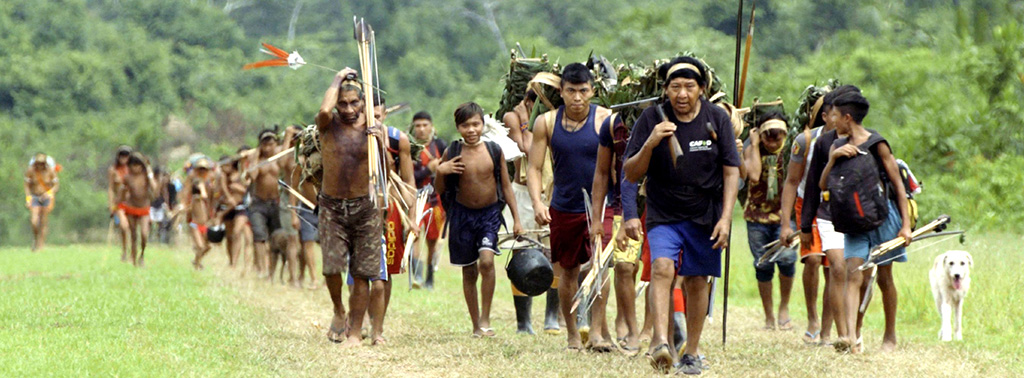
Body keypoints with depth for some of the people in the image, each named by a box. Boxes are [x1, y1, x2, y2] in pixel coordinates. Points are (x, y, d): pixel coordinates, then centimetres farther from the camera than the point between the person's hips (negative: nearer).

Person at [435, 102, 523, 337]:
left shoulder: (494, 151, -3)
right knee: (469, 271, 8)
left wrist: (516, 219, 3)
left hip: (490, 213, -1)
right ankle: (476, 325, 18)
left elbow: (506, 186, 5)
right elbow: (440, 190, 3)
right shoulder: (452, 153, -3)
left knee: (486, 260, -22)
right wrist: (440, 172, -17)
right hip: (462, 214, 1)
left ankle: (485, 318, -12)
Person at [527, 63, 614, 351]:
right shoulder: (546, 123, -2)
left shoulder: (605, 120, -8)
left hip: (599, 205, -3)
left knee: (598, 263, -19)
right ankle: (572, 333, 26)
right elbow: (534, 168, 1)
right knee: (567, 272, 12)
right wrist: (537, 202, -16)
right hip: (563, 208, 3)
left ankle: (597, 330, -12)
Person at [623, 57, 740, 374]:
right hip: (664, 214, -1)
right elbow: (631, 174, -6)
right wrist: (650, 144, -24)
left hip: (705, 216, 1)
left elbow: (731, 172, 1)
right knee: (662, 267, -23)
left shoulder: (717, 119, -3)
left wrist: (726, 218, -8)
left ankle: (691, 353, 19)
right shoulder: (652, 119, -6)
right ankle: (660, 342, -33)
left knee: (697, 280, 6)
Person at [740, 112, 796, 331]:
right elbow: (754, 176, -20)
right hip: (757, 214, 0)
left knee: (786, 258, -18)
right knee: (763, 265, 2)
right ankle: (769, 317, 16)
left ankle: (784, 307, 4)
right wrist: (755, 145, -15)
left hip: (783, 214, 0)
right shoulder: (751, 149, -3)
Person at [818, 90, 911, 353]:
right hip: (855, 220, 4)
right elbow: (823, 185, 4)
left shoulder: (877, 145, -6)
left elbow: (898, 185, -4)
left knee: (884, 277, 5)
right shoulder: (839, 146, 10)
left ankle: (890, 336, 19)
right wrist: (834, 158, -13)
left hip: (883, 216, -4)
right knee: (853, 275, -10)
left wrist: (906, 225, -9)